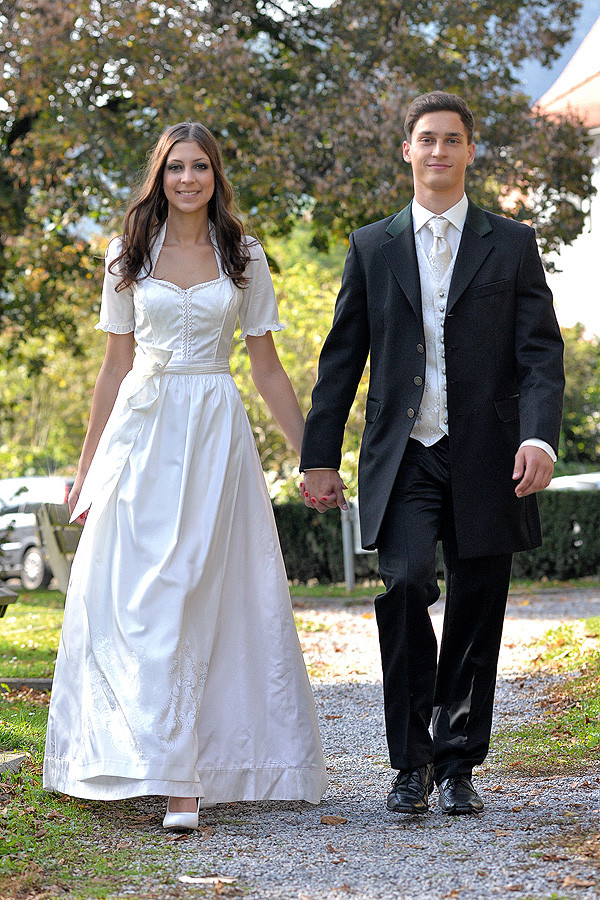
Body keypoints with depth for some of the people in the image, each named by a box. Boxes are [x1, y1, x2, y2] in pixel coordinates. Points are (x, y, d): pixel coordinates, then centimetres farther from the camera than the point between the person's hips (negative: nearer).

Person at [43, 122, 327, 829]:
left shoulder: (244, 258, 7)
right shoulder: (129, 255, 9)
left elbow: (268, 370, 10)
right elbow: (115, 366, 13)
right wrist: (87, 466, 12)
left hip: (216, 434, -1)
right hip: (142, 432, 1)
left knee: (195, 597, -8)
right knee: (133, 599, -5)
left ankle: (190, 771, -6)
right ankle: (172, 769, 2)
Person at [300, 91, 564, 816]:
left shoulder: (512, 245, 9)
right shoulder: (372, 247, 11)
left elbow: (540, 353, 2)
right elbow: (341, 358, 12)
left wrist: (539, 435, -15)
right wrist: (319, 457, 6)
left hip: (485, 459, 0)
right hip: (402, 458, 0)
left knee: (475, 614, 4)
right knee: (404, 585, -18)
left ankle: (457, 764, 18)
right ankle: (411, 762, -6)